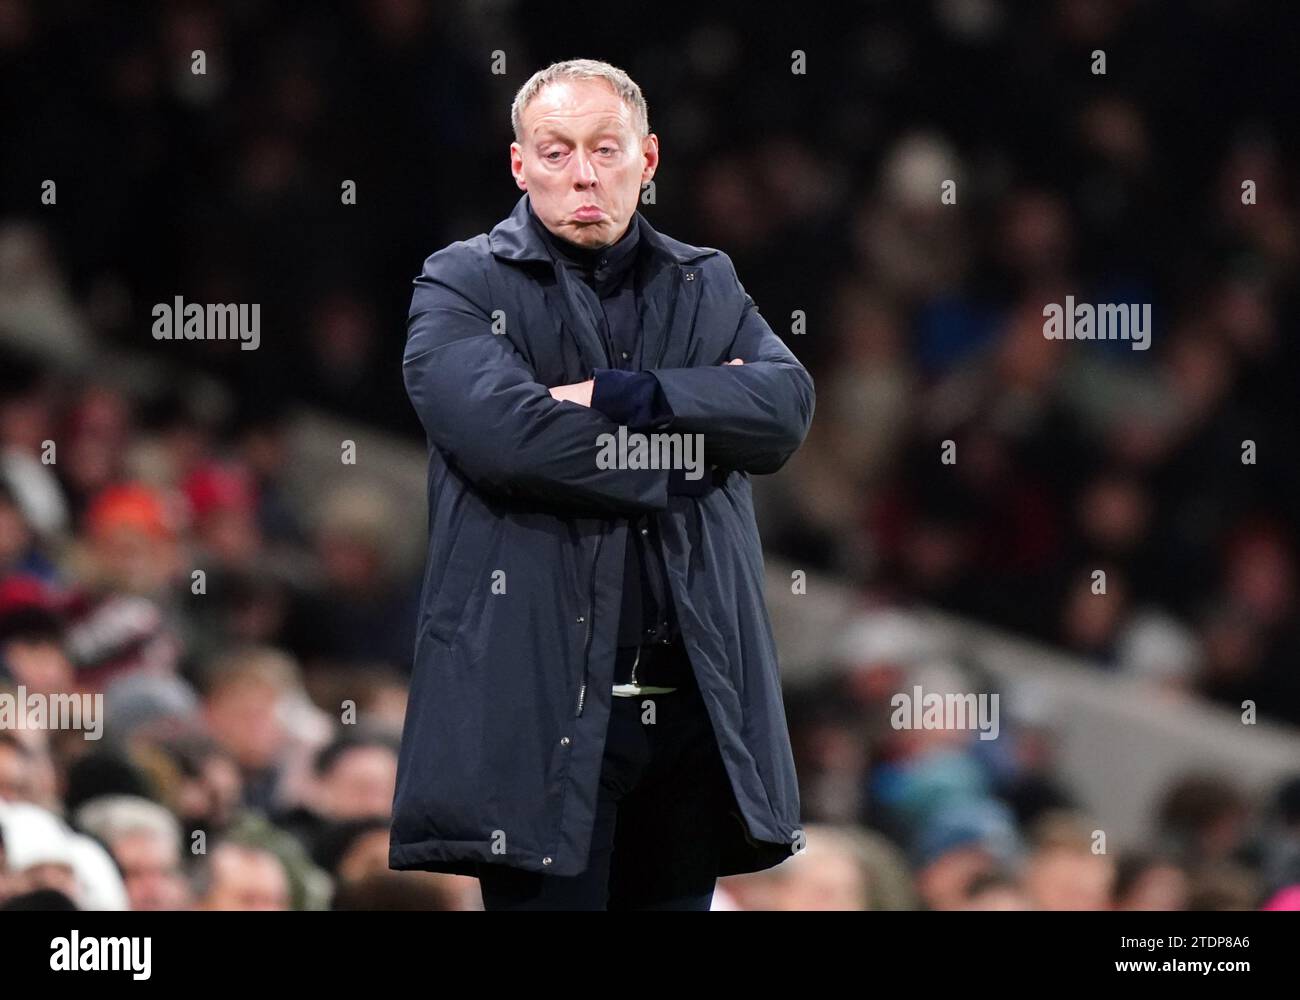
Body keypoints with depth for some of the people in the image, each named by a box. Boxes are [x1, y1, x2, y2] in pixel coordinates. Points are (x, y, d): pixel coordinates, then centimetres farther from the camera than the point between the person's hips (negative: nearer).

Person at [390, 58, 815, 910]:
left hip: (692, 706, 4)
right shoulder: (462, 288, 4)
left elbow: (786, 407, -2)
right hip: (542, 709, -4)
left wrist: (627, 398, -13)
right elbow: (497, 427, -16)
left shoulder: (707, 289, 17)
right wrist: (684, 440, -7)